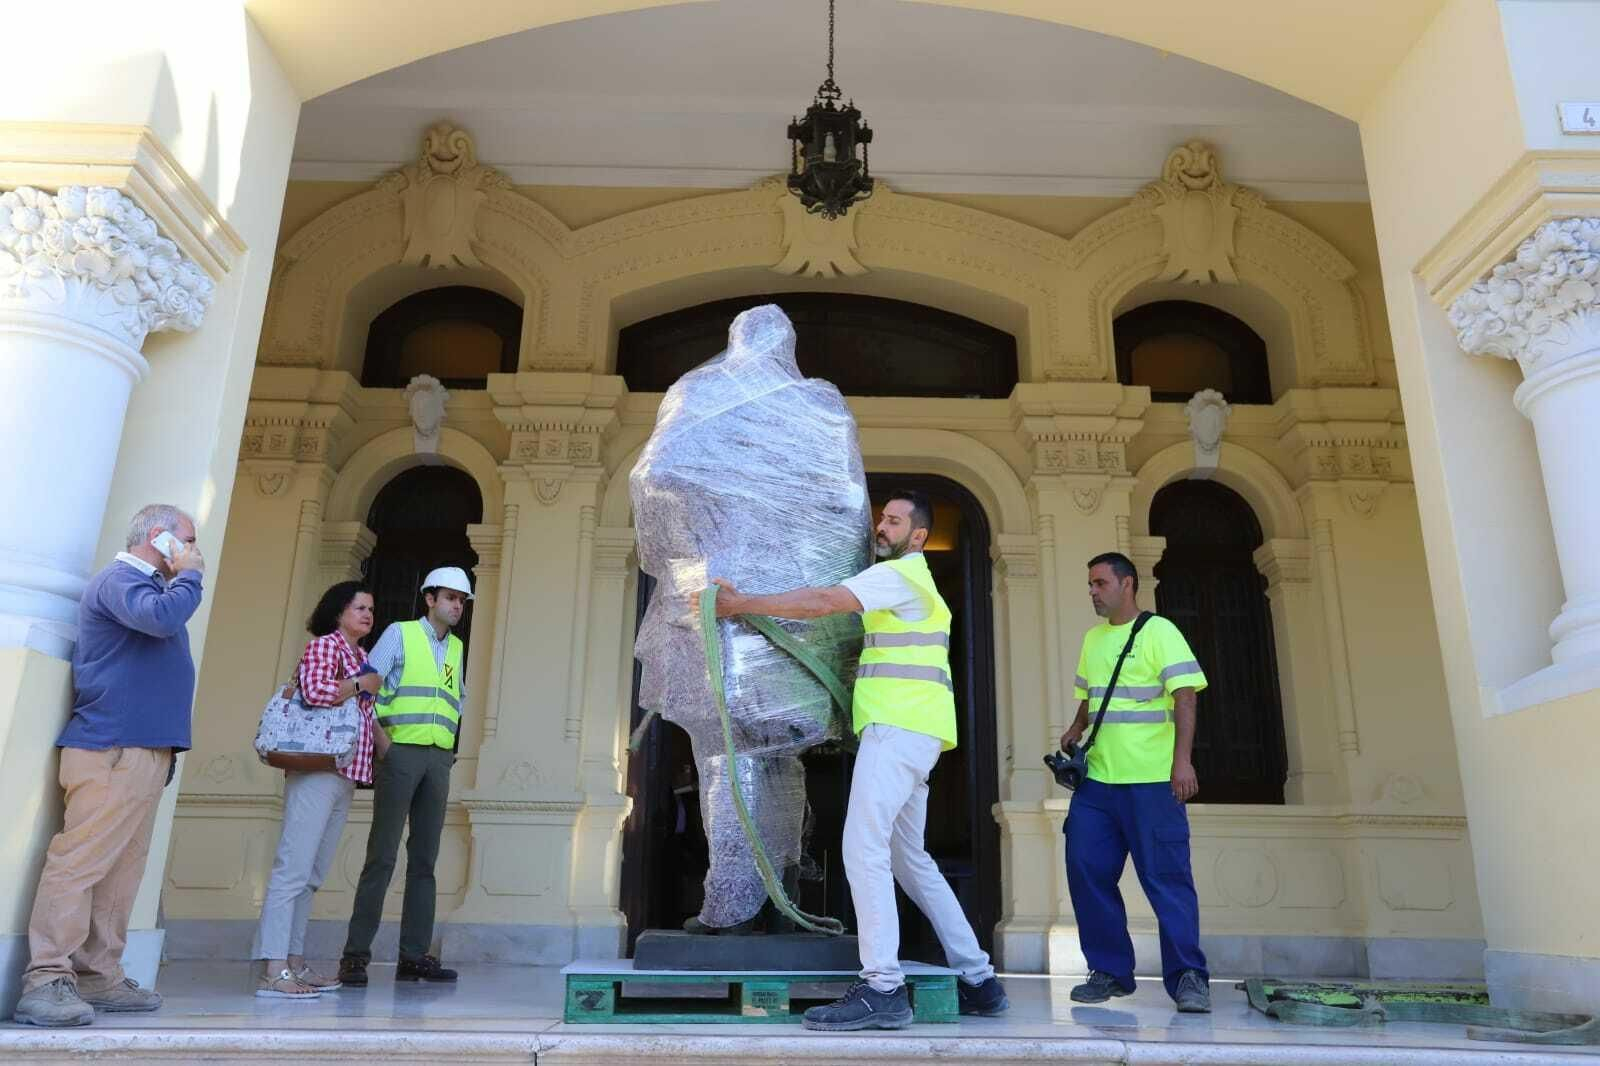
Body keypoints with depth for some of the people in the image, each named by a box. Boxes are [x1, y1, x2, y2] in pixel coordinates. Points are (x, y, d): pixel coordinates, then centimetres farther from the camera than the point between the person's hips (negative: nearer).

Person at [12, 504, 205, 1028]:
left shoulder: (145, 585, 25)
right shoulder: (120, 579, -7)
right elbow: (162, 618, -26)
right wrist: (189, 575, -10)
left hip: (144, 749, 10)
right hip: (111, 749, -10)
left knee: (122, 870, 8)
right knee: (81, 861, -11)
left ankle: (98, 977, 12)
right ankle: (45, 981, -9)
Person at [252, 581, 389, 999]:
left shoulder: (361, 656, 23)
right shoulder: (325, 645, -3)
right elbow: (314, 691, -22)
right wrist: (362, 684, -8)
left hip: (344, 776, 9)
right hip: (318, 770, -9)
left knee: (313, 875, 11)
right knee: (294, 867, -10)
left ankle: (294, 963, 16)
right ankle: (274, 971, -10)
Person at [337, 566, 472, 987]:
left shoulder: (457, 648, 18)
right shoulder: (400, 634, 3)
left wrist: (450, 738, 10)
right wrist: (379, 729, -11)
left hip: (439, 758, 5)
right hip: (400, 751, -5)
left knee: (424, 859, 4)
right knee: (382, 855, -8)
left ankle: (415, 955, 8)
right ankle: (356, 954, -2)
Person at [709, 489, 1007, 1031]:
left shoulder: (898, 574, -6)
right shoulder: (914, 580, 26)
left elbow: (822, 602, -17)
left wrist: (744, 604, -15)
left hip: (899, 727, -10)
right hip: (910, 729, 10)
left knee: (864, 846, -16)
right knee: (908, 856, 14)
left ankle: (882, 987, -17)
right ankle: (978, 979, 19)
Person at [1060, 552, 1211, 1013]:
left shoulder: (1159, 632, -4)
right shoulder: (1093, 639, 16)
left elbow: (1184, 696, -13)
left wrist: (1182, 760, -22)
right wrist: (1076, 729, 10)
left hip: (1151, 781, -7)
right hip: (1095, 780, 7)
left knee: (1166, 877, -4)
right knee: (1086, 871, 5)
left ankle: (1188, 976, 8)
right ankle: (1110, 970, 18)